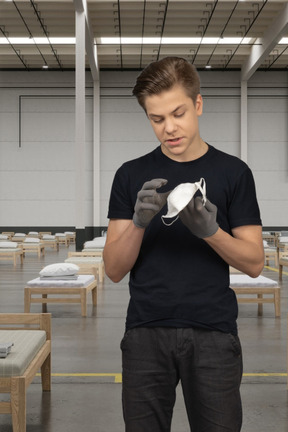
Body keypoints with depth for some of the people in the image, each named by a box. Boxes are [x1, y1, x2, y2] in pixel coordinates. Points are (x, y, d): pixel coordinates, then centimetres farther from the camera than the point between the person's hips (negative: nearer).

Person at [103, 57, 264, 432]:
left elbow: (254, 263, 0)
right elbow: (115, 269, 0)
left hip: (214, 334, 0)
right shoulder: (131, 175, 4)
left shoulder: (234, 172, 2)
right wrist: (139, 221, -18)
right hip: (146, 334, 1)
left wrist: (210, 231, -18)